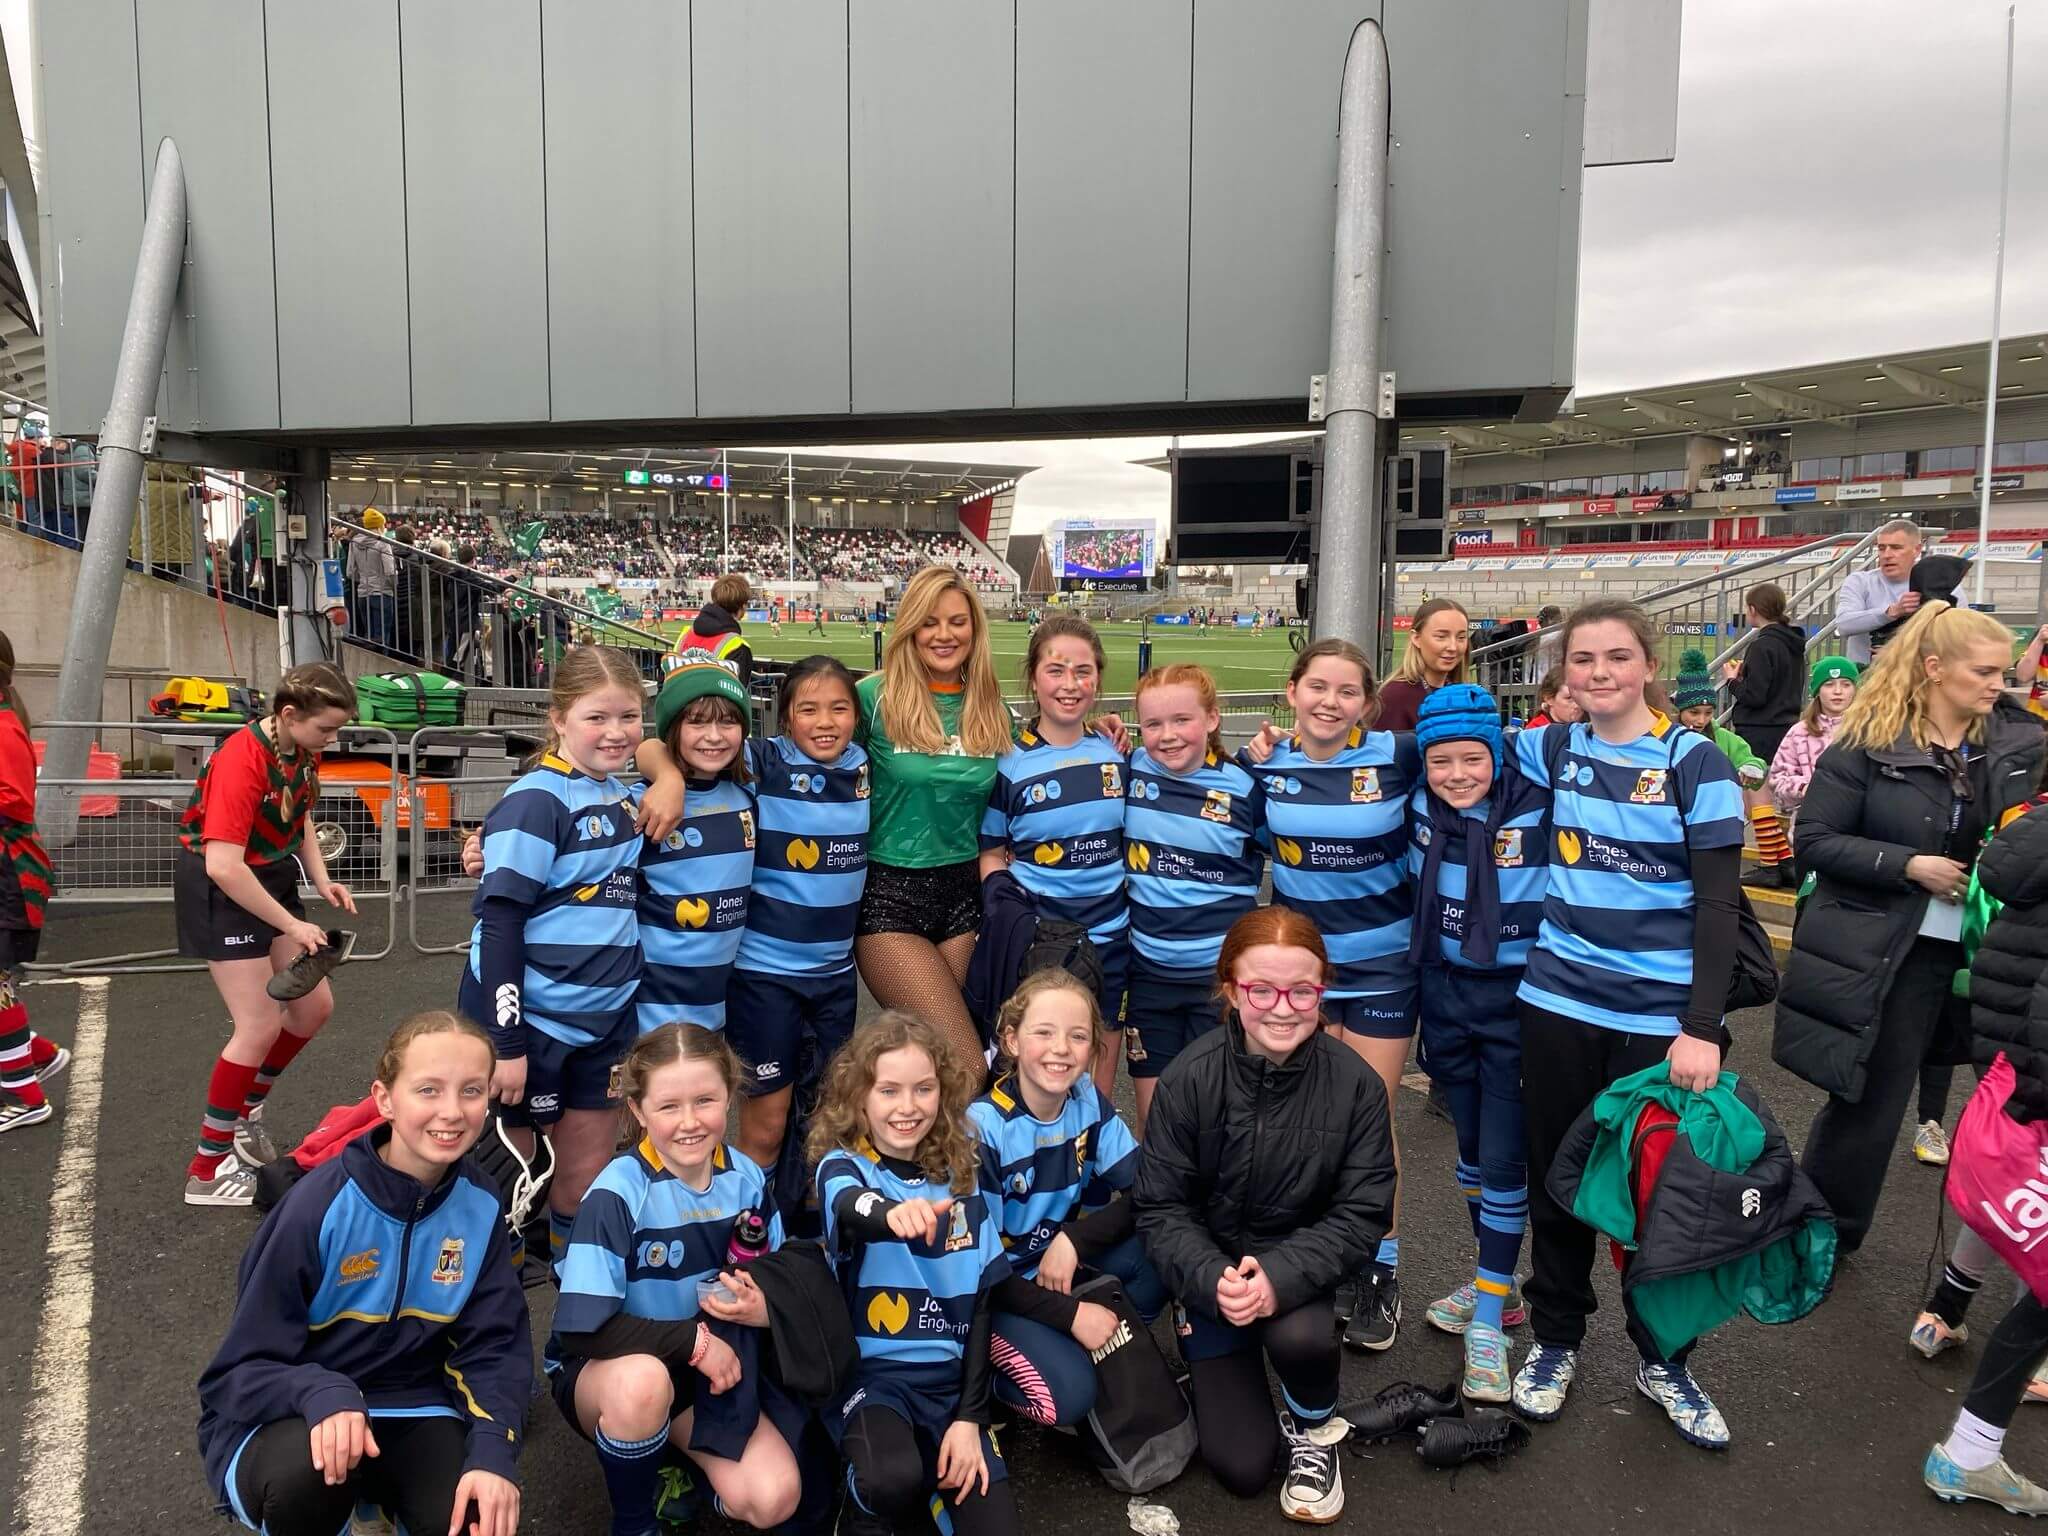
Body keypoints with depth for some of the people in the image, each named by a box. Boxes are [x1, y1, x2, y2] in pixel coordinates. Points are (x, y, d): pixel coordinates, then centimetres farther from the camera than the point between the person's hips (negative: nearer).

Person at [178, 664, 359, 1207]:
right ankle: (207, 1169, 6)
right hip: (221, 891, -8)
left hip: (273, 880, 8)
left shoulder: (303, 751, -3)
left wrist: (322, 881, -2)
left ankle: (246, 1111, 31)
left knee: (314, 1008, 8)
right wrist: (293, 926, -26)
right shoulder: (241, 760, -28)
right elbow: (223, 866, -32)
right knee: (260, 1027, -9)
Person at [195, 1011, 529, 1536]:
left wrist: (493, 1450, -23)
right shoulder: (318, 1207, -20)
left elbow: (492, 1347, -5)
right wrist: (321, 1394, -35)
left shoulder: (480, 1206, -7)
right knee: (311, 1470, -37)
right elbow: (242, 1369, -14)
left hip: (409, 1411, 3)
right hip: (288, 1419, -3)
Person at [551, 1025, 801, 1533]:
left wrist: (765, 1308, -17)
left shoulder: (746, 1179, -7)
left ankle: (686, 1463, 13)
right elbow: (580, 1331, -24)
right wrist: (693, 1339, -24)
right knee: (643, 1380, -39)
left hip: (716, 1367, 3)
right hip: (603, 1371, -3)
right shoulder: (617, 1194, -21)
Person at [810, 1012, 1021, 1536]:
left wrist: (969, 1416, -4)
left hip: (951, 1376, 3)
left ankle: (935, 1480, 19)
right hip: (869, 1372, -3)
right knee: (893, 1479, -32)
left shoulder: (962, 1176, 3)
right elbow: (852, 1210, -33)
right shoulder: (843, 1166, -7)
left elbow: (984, 1300, 4)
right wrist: (895, 1213, -57)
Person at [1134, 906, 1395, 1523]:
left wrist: (1281, 1277, -29)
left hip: (1300, 1263, 1)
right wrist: (1212, 1281, -30)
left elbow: (1362, 1215, -14)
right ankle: (1211, 1363, 28)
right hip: (1213, 1268, 0)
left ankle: (1314, 1430, 2)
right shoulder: (1189, 1079, -19)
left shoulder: (1355, 1084, -16)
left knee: (1300, 1335, -34)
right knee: (1241, 1467, -6)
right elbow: (1161, 1207, -13)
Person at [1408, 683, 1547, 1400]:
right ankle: (1497, 1282, 35)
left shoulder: (1537, 806, -17)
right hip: (1445, 992, 4)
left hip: (1517, 999, -4)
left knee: (1504, 1159, -2)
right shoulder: (1420, 806, -5)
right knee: (1471, 1146, 17)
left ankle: (1487, 1321, 10)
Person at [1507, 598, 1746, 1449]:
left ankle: (1661, 1359, 30)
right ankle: (1555, 1339, 32)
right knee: (1557, 1177, 13)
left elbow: (1718, 903, -9)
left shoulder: (1693, 761, -6)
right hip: (1559, 1002, 3)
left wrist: (1702, 1027, -15)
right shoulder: (1554, 748, 3)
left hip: (1660, 1016, -3)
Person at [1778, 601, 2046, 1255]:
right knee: (1867, 1103, 6)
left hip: (1982, 951, 4)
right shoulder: (1869, 741, -8)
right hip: (1881, 954, -3)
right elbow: (1814, 841, -10)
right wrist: (1911, 866, -17)